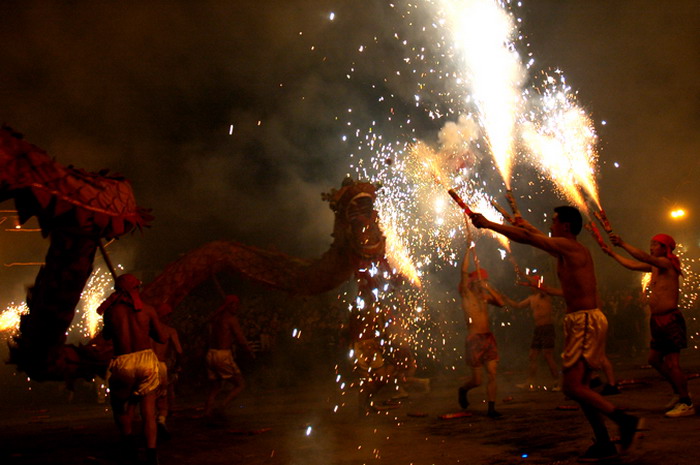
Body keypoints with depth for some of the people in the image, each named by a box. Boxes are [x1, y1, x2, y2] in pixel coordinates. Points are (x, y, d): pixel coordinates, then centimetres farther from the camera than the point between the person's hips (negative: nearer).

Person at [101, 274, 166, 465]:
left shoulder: (112, 311, 1)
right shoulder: (148, 310, 1)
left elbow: (106, 335, 16)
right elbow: (162, 338, 6)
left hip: (122, 363, 0)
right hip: (146, 359, 0)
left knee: (121, 404, 21)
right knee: (148, 409, 4)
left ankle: (128, 438, 12)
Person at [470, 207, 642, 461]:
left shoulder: (568, 246, -10)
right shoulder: (570, 249, 16)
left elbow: (525, 238, -11)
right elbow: (538, 237, 36)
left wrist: (487, 224, -3)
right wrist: (525, 224, 50)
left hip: (585, 322, -10)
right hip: (586, 320, 10)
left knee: (571, 387, -12)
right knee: (578, 387, 11)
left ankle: (626, 420, -10)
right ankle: (604, 443, 14)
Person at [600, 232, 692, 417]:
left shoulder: (667, 263, -10)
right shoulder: (654, 267, 15)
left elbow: (644, 257, -27)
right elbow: (632, 265, 26)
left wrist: (622, 244, -29)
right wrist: (612, 253, 29)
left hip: (670, 320, -10)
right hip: (658, 320, 10)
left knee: (671, 364, -8)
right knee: (654, 359, 17)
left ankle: (687, 404, 1)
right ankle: (679, 392, 30)